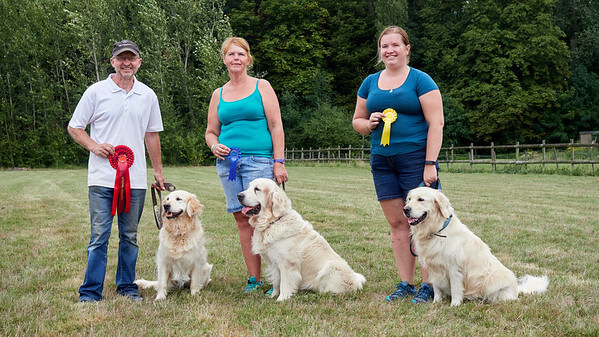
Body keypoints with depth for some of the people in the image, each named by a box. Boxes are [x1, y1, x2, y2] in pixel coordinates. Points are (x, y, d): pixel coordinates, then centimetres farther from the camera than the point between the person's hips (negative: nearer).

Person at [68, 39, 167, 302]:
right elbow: (74, 127, 6)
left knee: (129, 236, 10)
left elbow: (152, 135, 18)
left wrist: (158, 171, 18)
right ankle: (90, 293, 4)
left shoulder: (147, 95, 11)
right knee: (99, 236, -3)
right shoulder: (96, 92, 2)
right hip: (102, 178, -3)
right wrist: (94, 145, -11)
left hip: (136, 179, 3)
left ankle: (127, 287, 21)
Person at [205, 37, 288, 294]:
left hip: (258, 160, -4)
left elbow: (276, 126, 2)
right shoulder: (218, 94, 17)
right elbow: (211, 131, 22)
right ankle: (254, 279, 9)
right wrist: (214, 145, -2)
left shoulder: (262, 87, 7)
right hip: (227, 162, 4)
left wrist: (279, 162, -7)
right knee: (242, 220, 3)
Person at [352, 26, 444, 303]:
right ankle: (406, 284, 13)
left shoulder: (420, 80, -1)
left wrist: (430, 163, -14)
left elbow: (436, 123, -7)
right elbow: (357, 120, 22)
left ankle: (429, 285, 0)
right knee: (397, 223, 6)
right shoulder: (370, 83, 14)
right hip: (381, 160, 5)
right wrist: (369, 123, -2)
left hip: (415, 158, -5)